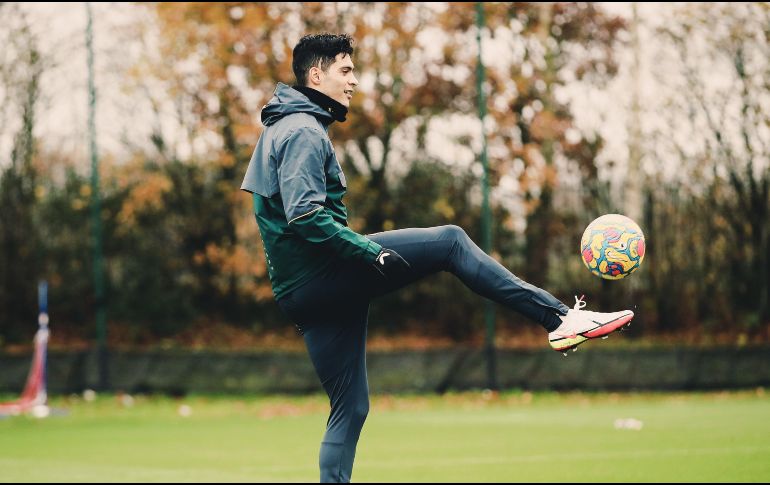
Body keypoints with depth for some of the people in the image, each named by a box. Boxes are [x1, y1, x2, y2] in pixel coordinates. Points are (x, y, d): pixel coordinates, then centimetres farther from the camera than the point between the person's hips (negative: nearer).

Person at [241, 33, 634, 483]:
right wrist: (371, 251, -21)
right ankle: (561, 317, -10)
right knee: (450, 241, -7)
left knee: (351, 407, 10)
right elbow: (305, 215, -22)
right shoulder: (304, 132, -10)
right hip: (321, 276, -10)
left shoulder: (282, 129, 23)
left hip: (302, 292, 10)